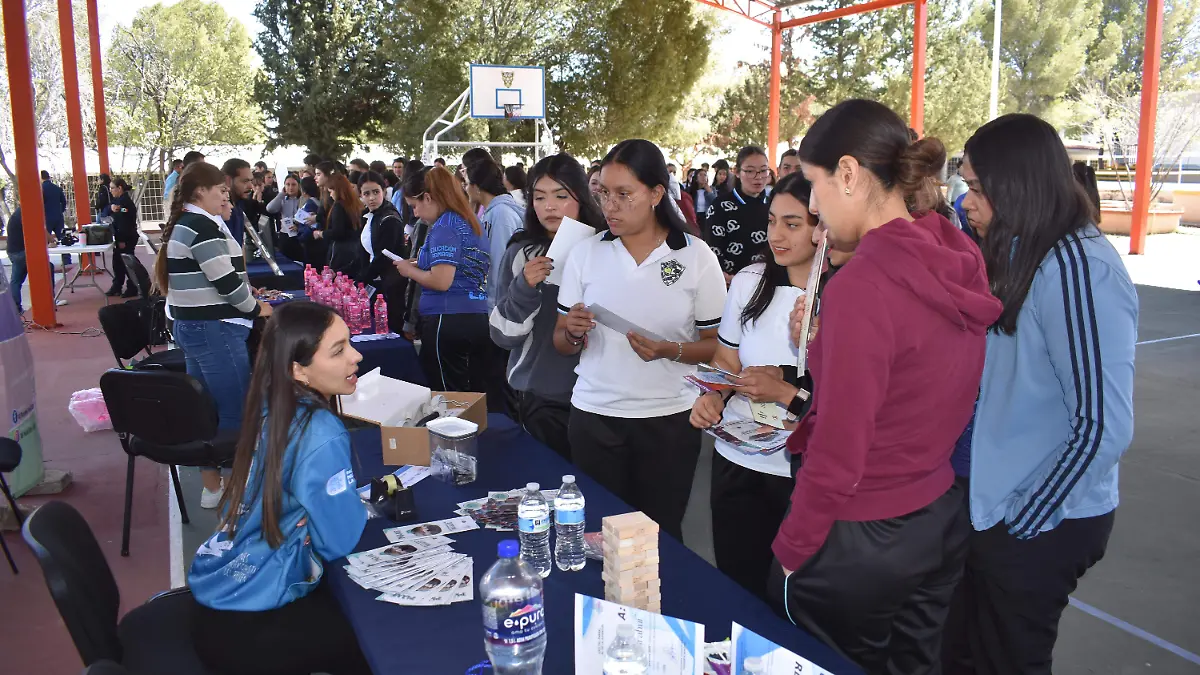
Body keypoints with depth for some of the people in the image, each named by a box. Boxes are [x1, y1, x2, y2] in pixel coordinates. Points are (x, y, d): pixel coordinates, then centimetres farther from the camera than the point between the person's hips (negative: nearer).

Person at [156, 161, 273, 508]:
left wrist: (245, 296, 12)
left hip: (190, 325, 10)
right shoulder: (203, 226, -16)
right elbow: (226, 281, -20)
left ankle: (212, 486, 25)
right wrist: (255, 308, -5)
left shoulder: (181, 225, 15)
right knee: (236, 414, -2)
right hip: (214, 330, -10)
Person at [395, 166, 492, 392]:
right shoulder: (471, 223, 15)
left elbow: (441, 281, -19)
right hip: (480, 320, 9)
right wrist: (422, 263, 17)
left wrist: (410, 270, -2)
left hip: (448, 322, -9)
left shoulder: (444, 227, -11)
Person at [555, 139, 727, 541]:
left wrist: (669, 351, -20)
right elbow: (561, 344, 8)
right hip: (594, 417, 2)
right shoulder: (585, 253, 3)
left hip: (669, 419, -1)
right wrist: (574, 332, -15)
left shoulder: (697, 258, -3)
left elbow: (718, 345, -2)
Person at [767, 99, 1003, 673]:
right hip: (941, 521, 8)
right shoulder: (955, 266, 0)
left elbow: (837, 454, -22)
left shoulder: (860, 286, -25)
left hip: (861, 540, -7)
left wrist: (791, 549, -9)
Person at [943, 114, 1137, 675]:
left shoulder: (1077, 268, -22)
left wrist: (1024, 520, -15)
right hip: (994, 505, 8)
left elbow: (1104, 425, -23)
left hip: (1041, 525, -8)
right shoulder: (1028, 258, 6)